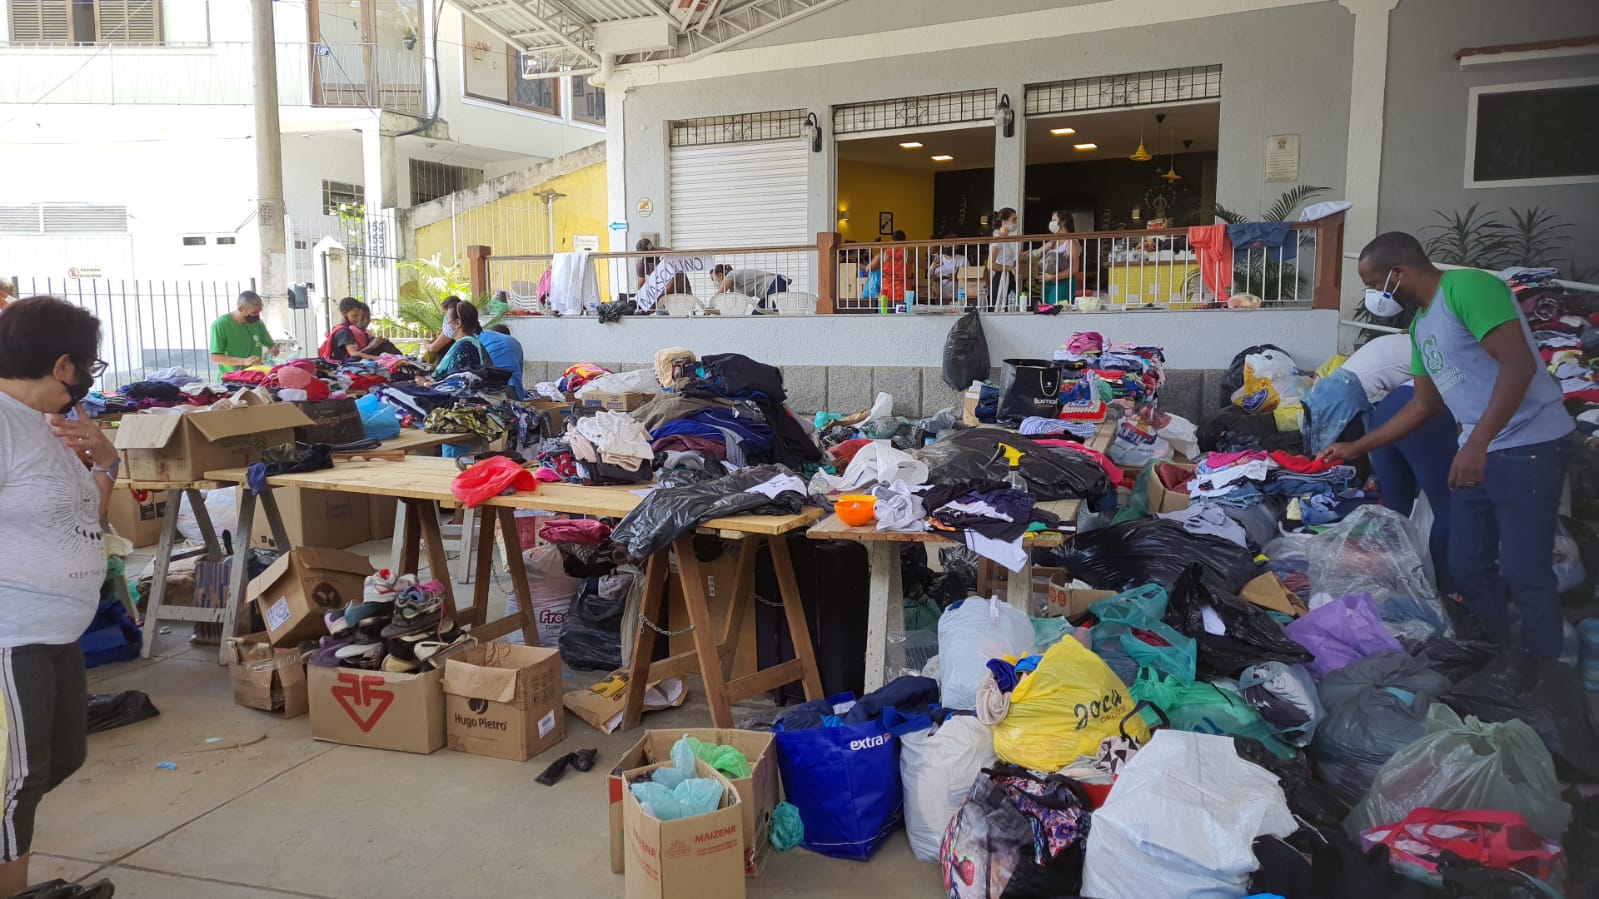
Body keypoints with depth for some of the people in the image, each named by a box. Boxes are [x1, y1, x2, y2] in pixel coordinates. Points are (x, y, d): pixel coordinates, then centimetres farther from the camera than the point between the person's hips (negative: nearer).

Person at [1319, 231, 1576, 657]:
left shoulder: (1468, 287, -14)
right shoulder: (1420, 324, 14)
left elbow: (1520, 364, -23)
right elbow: (1424, 405, 22)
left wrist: (1477, 444, -28)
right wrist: (1357, 447, 23)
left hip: (1529, 446, -9)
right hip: (1478, 451, 9)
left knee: (1525, 574, -8)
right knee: (1468, 568, 12)